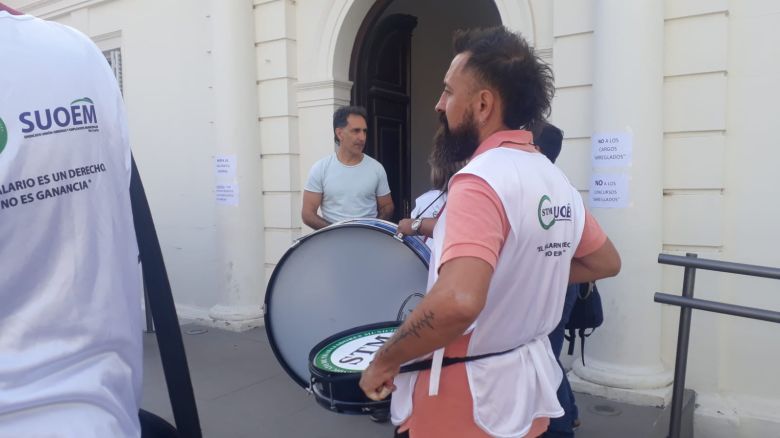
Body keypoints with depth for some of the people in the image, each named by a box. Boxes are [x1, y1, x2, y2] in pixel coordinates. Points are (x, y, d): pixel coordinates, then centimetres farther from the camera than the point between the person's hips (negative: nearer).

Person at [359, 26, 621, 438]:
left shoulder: (481, 181, -24)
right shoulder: (556, 180, 2)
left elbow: (457, 303, -38)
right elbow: (605, 262, 15)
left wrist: (384, 362, -22)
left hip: (467, 396, -8)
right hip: (526, 384, 8)